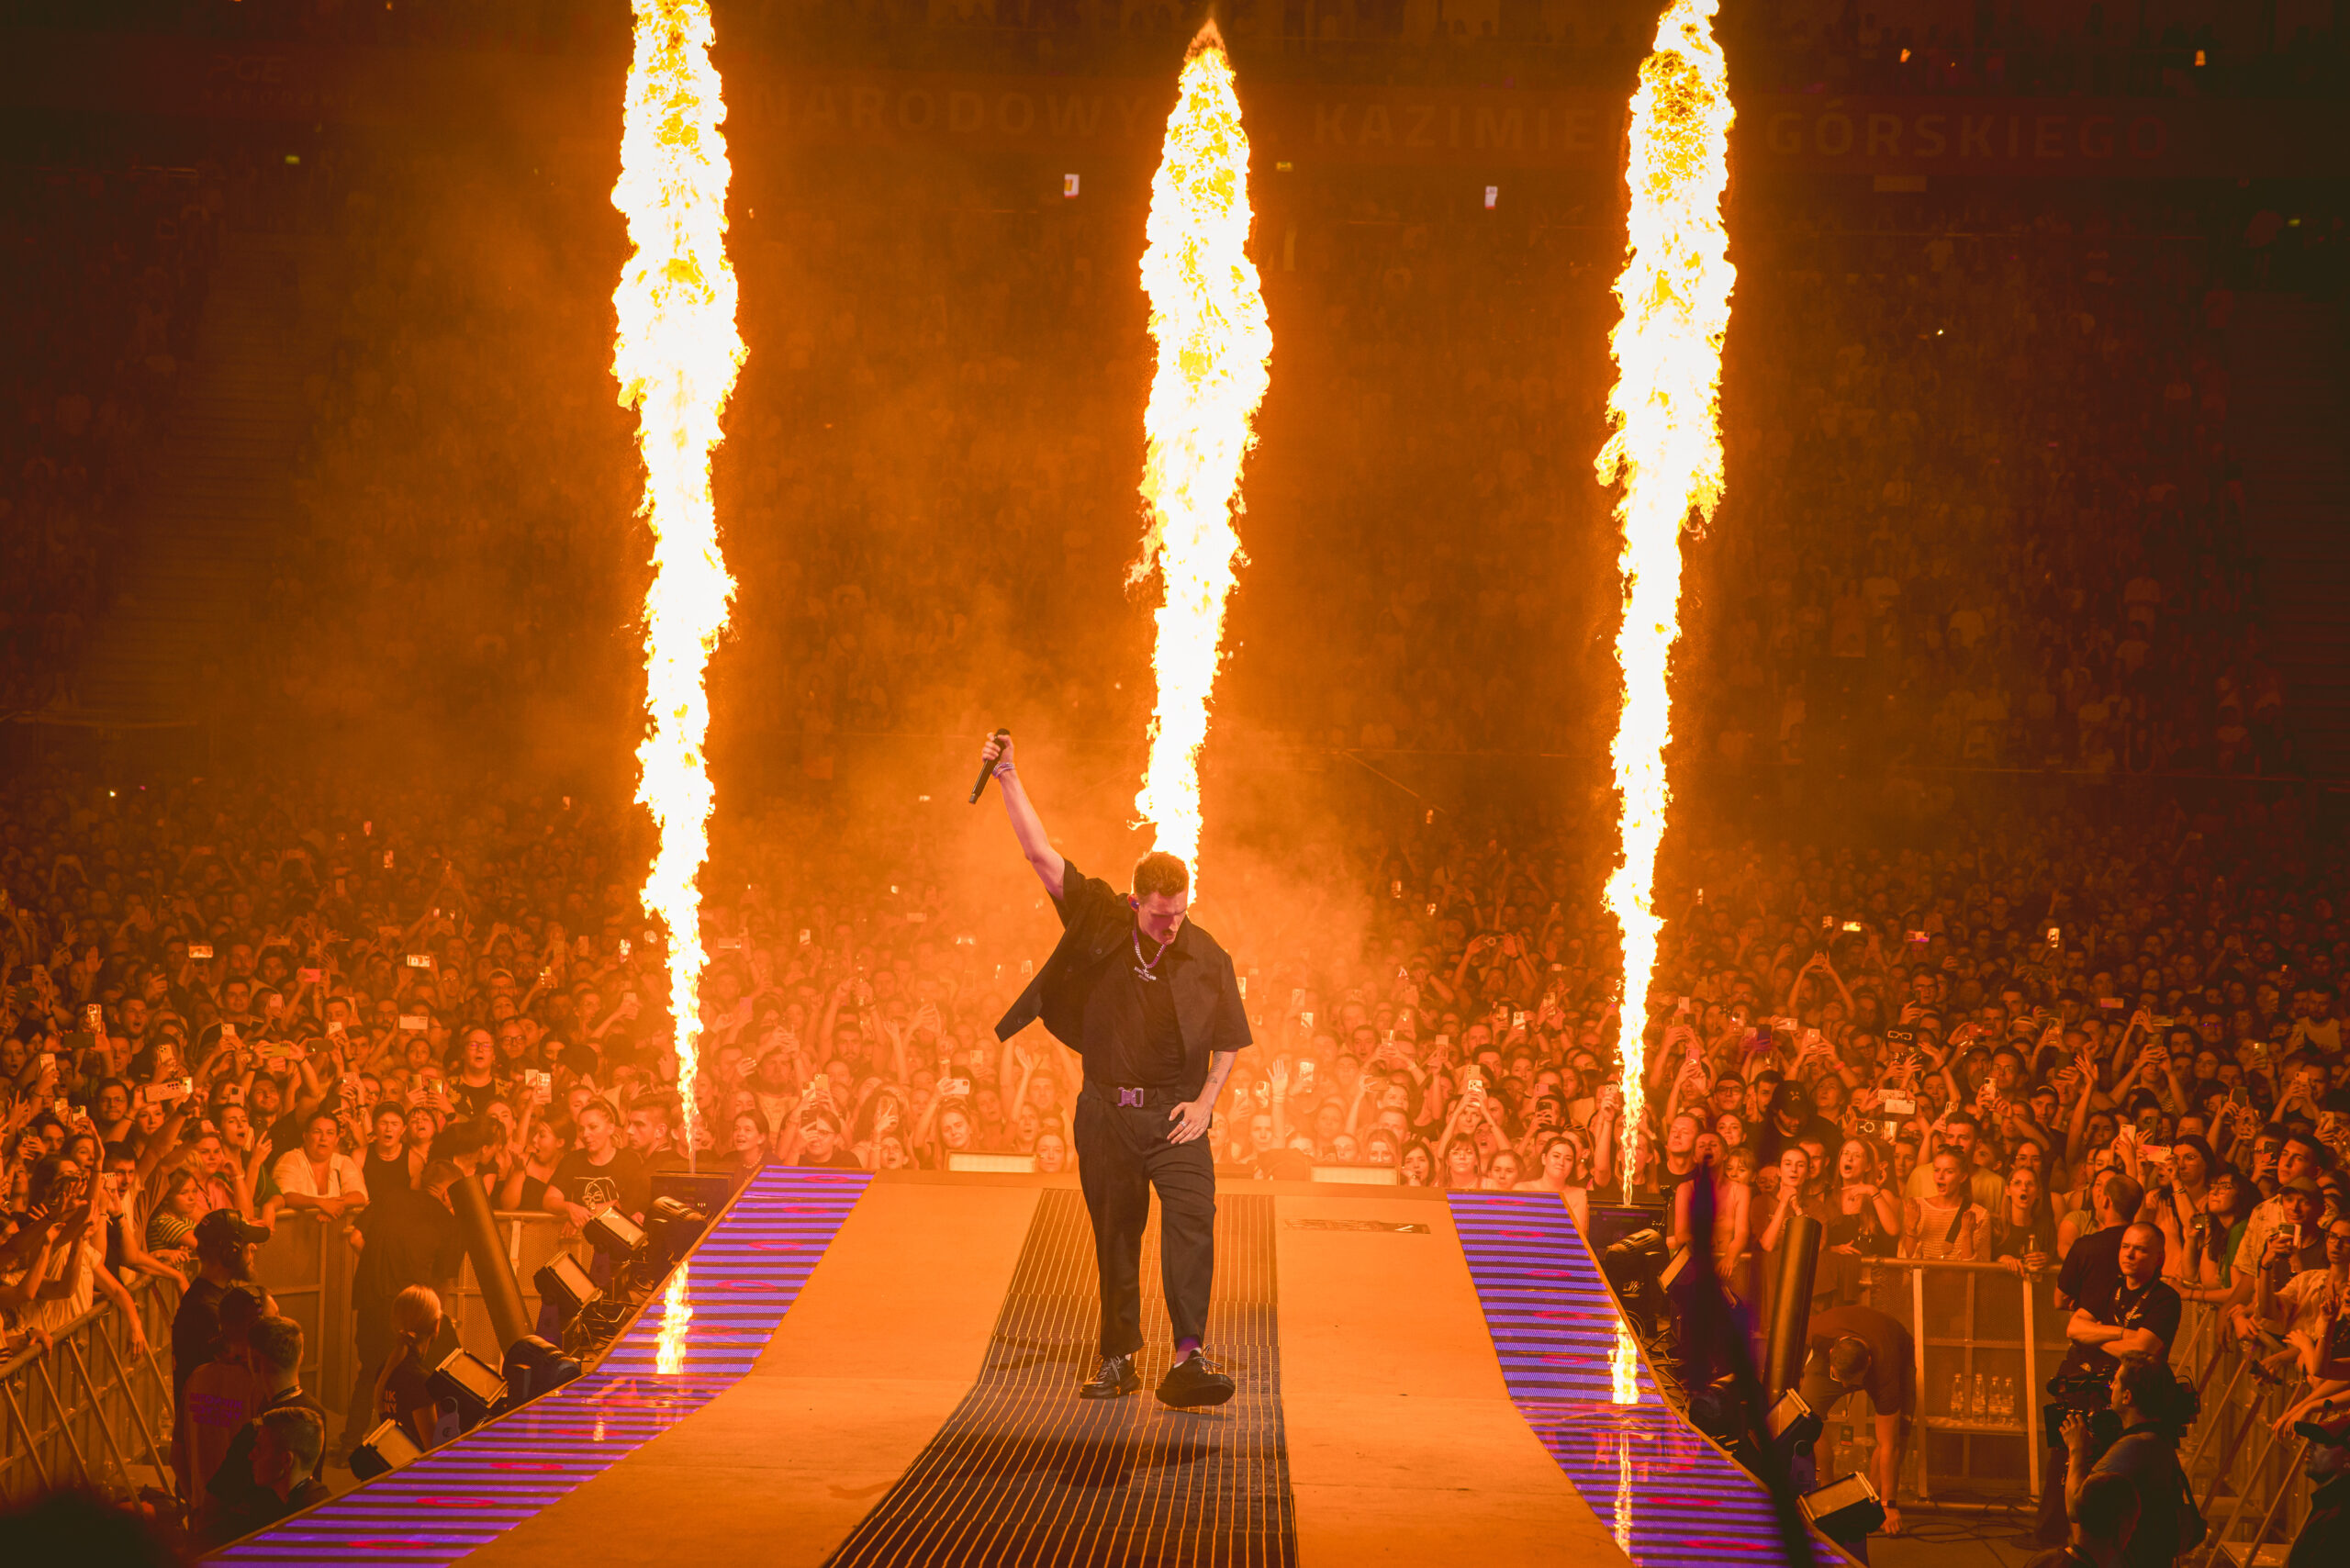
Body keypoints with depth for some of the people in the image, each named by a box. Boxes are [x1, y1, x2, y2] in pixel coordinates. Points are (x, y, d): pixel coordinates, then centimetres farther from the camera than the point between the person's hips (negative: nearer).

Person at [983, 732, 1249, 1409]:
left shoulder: (1207, 958, -1)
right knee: (1114, 1238, 7)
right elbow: (1040, 853, -4)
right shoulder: (1101, 922, -1)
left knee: (1191, 1220, -18)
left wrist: (1205, 1101, -3)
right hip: (1106, 1112, 1)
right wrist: (1009, 779, -10)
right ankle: (1118, 1359, 18)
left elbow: (1229, 1041, 10)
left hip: (1174, 1114, -1)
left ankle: (1189, 1354, -23)